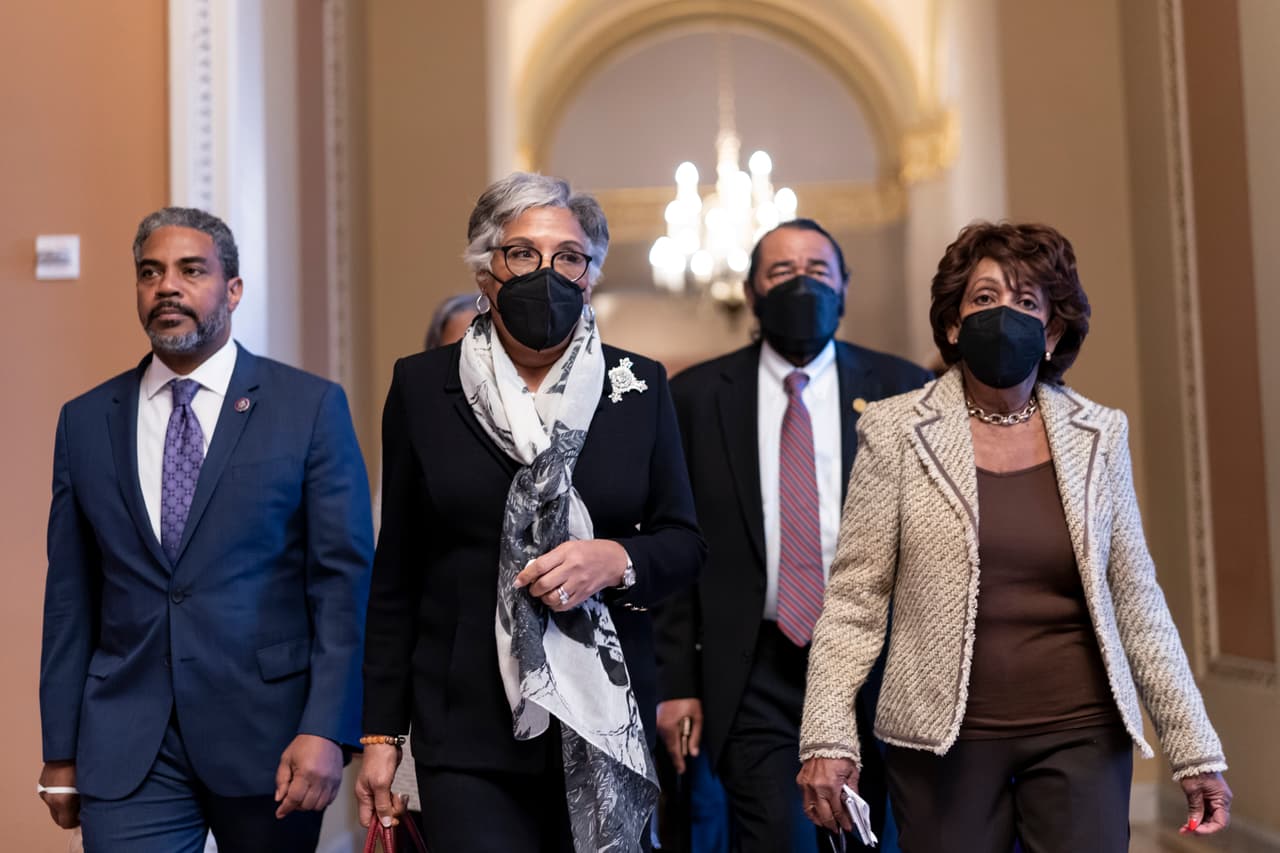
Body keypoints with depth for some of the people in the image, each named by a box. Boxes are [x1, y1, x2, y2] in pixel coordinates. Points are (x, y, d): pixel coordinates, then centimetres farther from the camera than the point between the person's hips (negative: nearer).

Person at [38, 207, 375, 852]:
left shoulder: (310, 407, -2)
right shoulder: (86, 421, 8)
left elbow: (344, 576, -5)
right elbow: (71, 594, 9)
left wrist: (326, 729, -13)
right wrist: (60, 752, 7)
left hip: (267, 731, -2)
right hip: (126, 747, 2)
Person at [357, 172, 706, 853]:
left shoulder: (638, 387, 4)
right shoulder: (423, 387, 2)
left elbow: (684, 542, 8)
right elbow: (395, 575, 5)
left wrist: (616, 560, -15)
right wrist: (380, 734, 3)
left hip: (607, 721, 2)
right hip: (467, 729, -1)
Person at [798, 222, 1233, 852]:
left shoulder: (1098, 435, 4)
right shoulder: (896, 432, -2)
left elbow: (1136, 602, 7)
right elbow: (854, 598, -3)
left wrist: (1196, 748, 5)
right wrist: (827, 737, -10)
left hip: (1083, 733, 2)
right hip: (943, 737, -1)